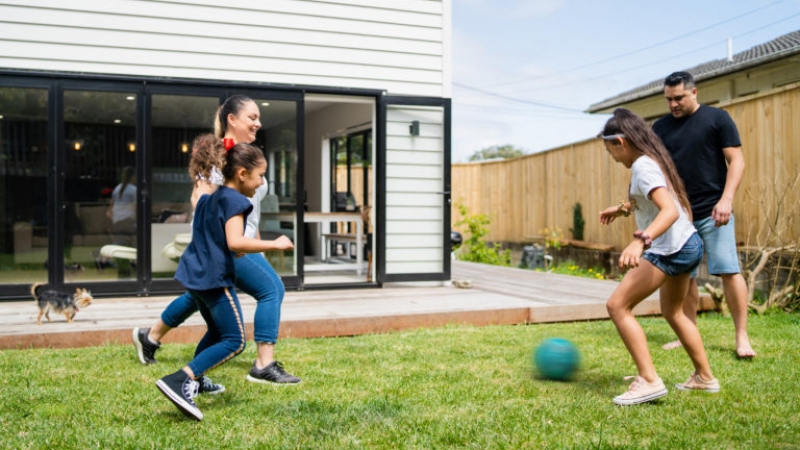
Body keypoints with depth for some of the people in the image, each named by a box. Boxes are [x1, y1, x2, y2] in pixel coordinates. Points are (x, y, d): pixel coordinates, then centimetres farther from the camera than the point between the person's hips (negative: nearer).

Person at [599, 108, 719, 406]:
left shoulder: (643, 167, -17)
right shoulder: (652, 160, 13)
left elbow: (670, 210, -32)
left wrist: (641, 241, -44)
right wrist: (623, 209, 36)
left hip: (670, 249, -11)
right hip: (688, 245, 11)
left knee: (617, 305, -10)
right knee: (673, 312, 26)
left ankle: (649, 381, -12)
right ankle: (704, 378, 35)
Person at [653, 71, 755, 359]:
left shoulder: (717, 118, 0)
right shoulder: (660, 128, 10)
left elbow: (736, 160, -3)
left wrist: (726, 199, -15)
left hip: (712, 212, -4)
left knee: (728, 270, -7)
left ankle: (742, 337, 3)